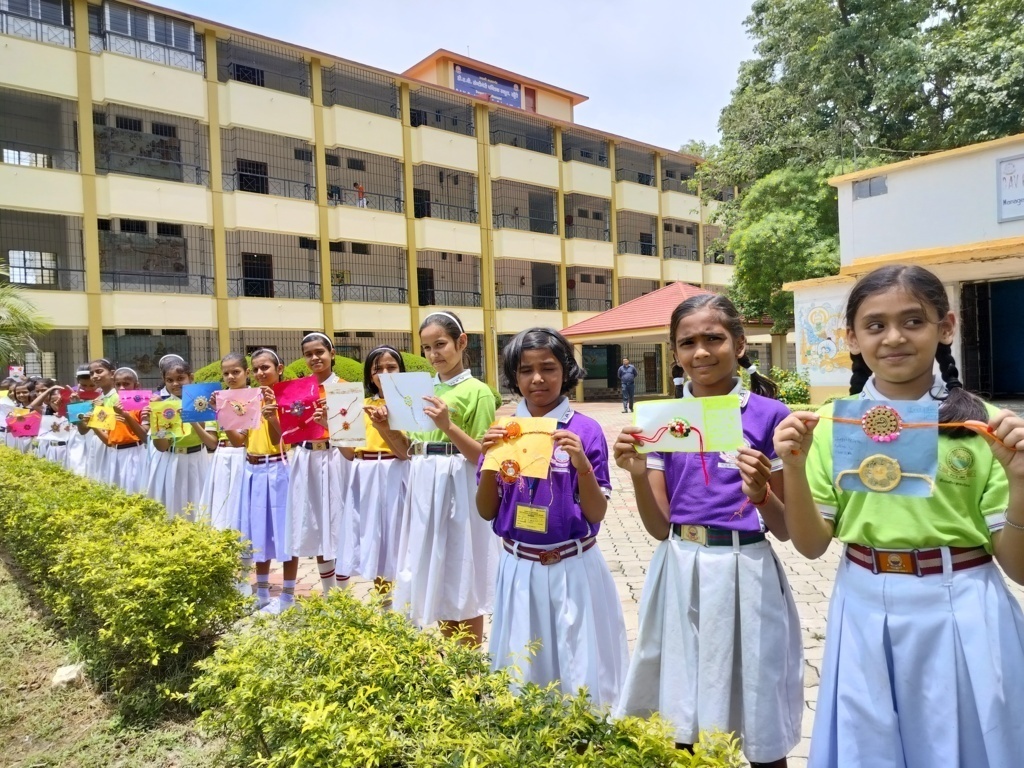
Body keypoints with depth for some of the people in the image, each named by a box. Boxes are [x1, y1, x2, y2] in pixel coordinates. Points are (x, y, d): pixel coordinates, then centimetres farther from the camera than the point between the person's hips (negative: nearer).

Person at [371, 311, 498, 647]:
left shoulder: (477, 391, -8)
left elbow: (484, 456, -11)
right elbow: (408, 452, 13)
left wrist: (448, 426, -23)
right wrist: (386, 428, -3)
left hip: (458, 491, -6)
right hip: (424, 490, 7)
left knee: (464, 585, 5)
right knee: (437, 581, 16)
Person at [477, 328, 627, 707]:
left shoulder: (586, 430, -8)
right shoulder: (501, 432, 0)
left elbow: (596, 514, -7)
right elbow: (487, 512, 1)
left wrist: (582, 464, -23)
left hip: (573, 568, -2)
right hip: (519, 569, 3)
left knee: (580, 669, 10)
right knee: (519, 670, 14)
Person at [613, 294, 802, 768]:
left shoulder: (769, 415, -5)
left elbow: (785, 528, 0)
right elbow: (659, 527, 2)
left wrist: (760, 494, -20)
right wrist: (637, 473, -15)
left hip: (745, 574, -2)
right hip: (680, 574, 3)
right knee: (679, 726, 15)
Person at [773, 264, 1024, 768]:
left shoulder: (983, 425, -7)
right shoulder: (832, 425, -4)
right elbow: (811, 545, -2)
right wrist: (794, 468, -17)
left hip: (961, 616, -1)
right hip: (866, 615, 2)